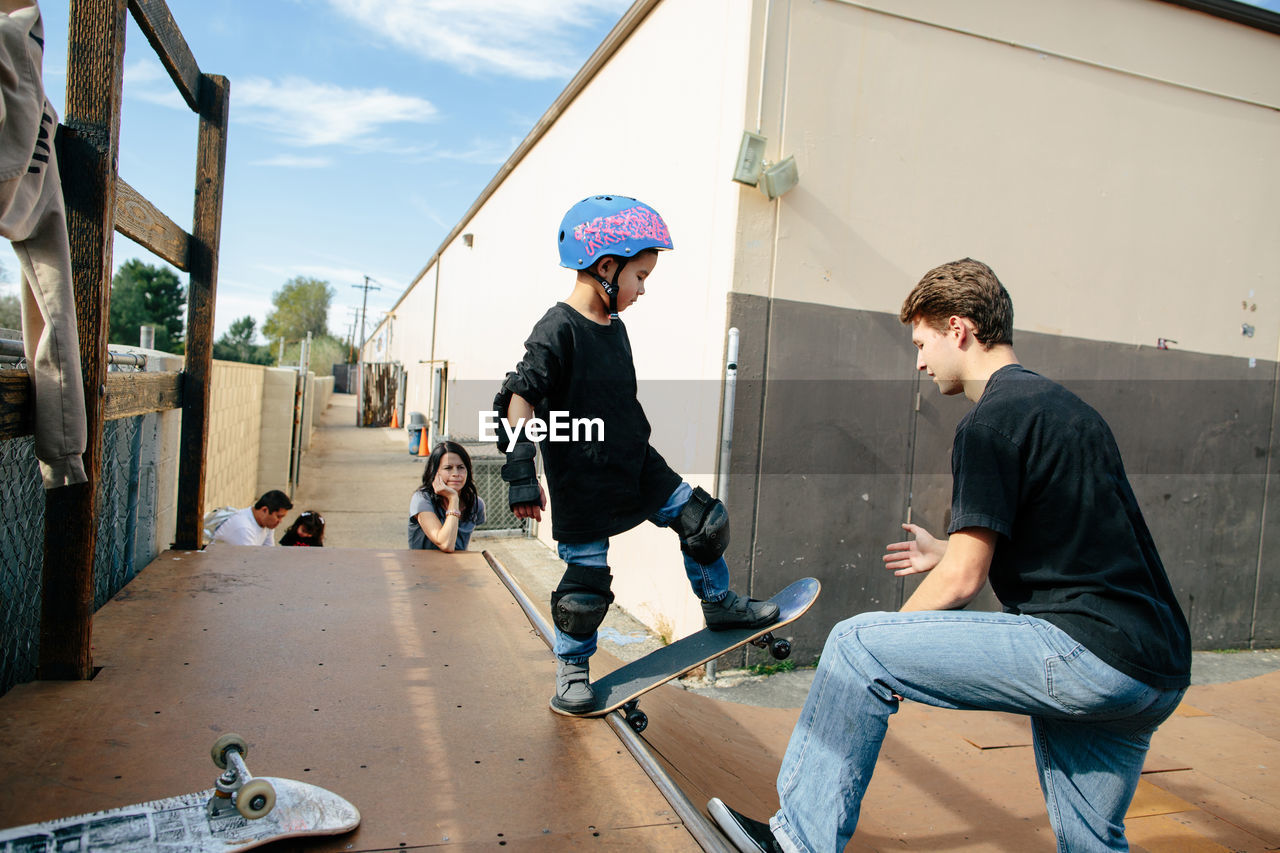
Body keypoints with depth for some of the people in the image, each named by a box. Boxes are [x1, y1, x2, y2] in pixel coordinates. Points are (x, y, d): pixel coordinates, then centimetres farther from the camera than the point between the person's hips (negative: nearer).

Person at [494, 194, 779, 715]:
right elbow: (519, 399, -19)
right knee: (586, 579, 1)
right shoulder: (558, 330, -17)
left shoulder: (615, 326, 8)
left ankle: (719, 604, 29)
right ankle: (572, 670, 24)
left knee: (703, 519, 7)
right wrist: (521, 474, -22)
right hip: (582, 484, -7)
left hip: (637, 466, 8)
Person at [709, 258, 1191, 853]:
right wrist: (951, 551, 34)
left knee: (857, 645, -5)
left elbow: (963, 580, -13)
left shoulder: (991, 420, -9)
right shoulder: (1068, 407, 20)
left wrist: (893, 637, 4)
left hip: (1085, 653, -10)